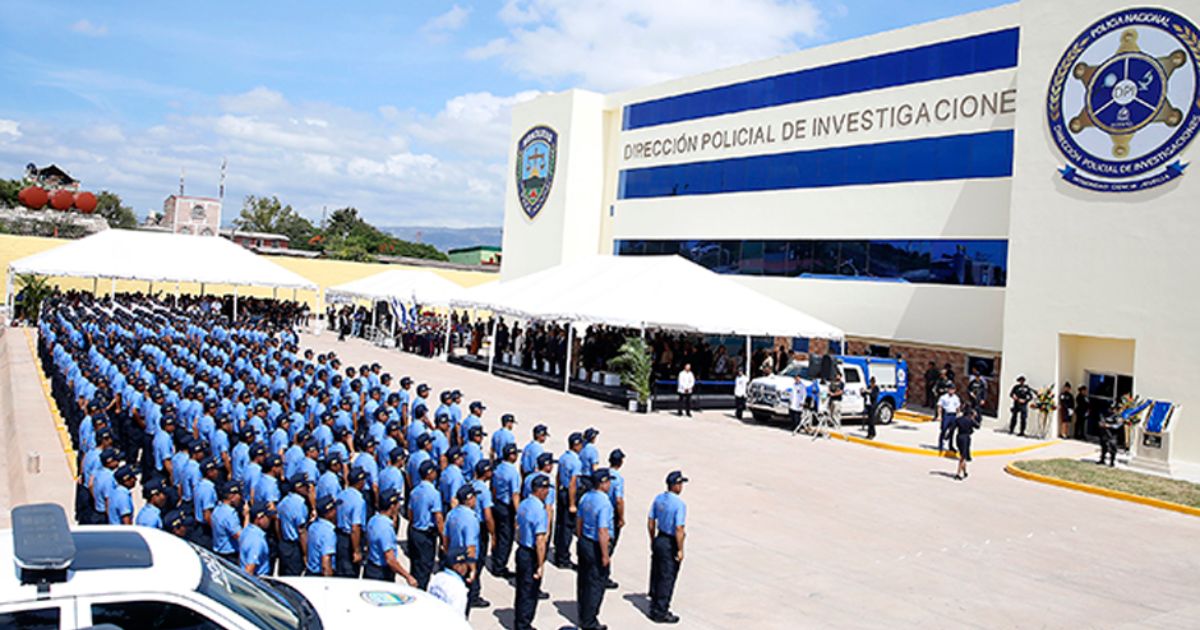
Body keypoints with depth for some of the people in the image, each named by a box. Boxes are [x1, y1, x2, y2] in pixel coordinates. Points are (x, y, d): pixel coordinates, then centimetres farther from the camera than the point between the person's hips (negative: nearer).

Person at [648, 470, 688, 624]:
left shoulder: (658, 499, 1)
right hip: (670, 544, -7)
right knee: (667, 578, 4)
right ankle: (660, 613, 13)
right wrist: (680, 550, -14)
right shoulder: (679, 504, -22)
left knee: (656, 574, 19)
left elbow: (651, 522, 8)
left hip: (658, 540, 7)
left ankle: (654, 605, 33)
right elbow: (679, 529, -23)